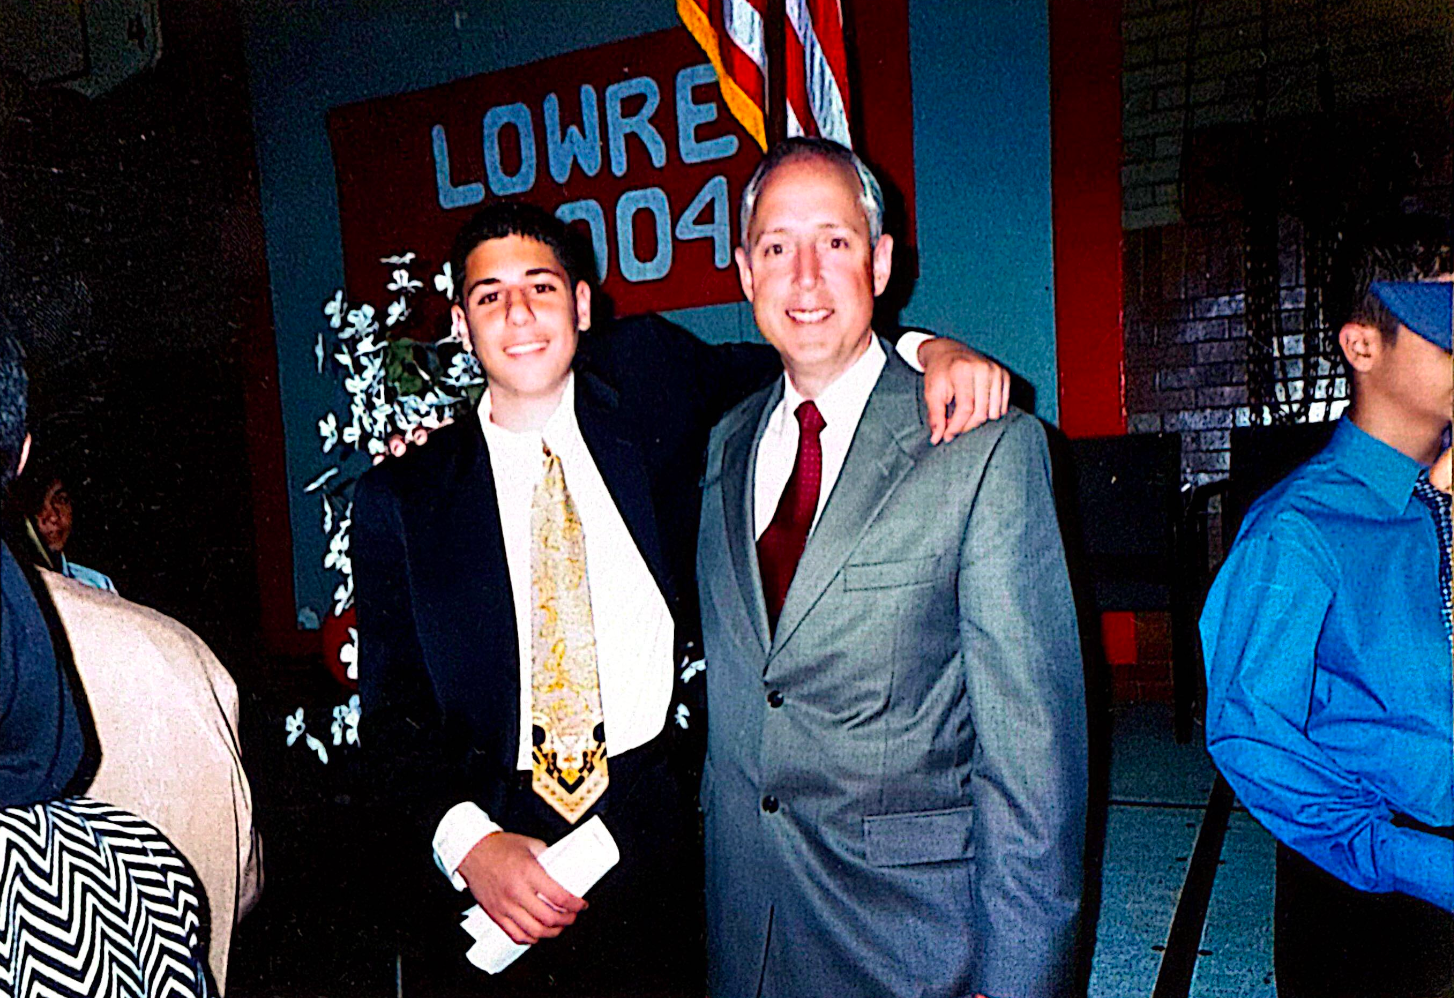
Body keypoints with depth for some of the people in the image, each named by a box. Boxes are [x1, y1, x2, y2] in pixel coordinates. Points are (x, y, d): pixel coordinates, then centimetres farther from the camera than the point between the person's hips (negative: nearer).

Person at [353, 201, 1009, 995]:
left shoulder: (647, 378, 2)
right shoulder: (401, 497, -1)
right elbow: (393, 706, -3)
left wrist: (925, 348, -7)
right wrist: (466, 841, -19)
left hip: (650, 833, 1)